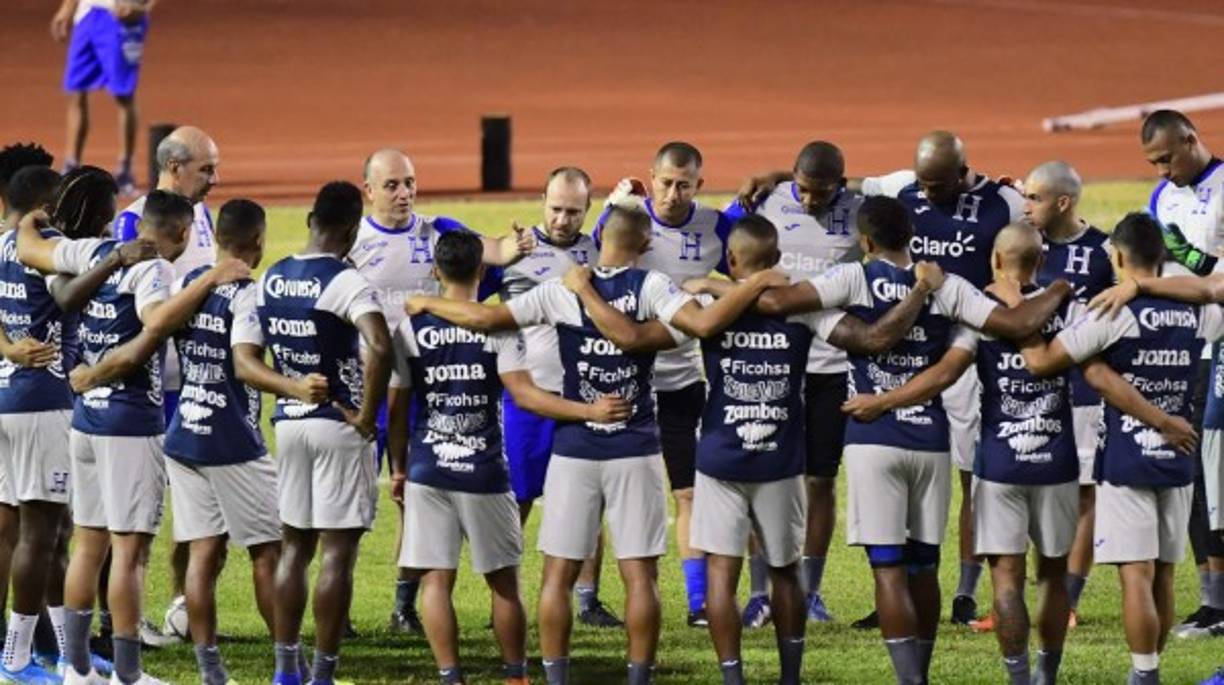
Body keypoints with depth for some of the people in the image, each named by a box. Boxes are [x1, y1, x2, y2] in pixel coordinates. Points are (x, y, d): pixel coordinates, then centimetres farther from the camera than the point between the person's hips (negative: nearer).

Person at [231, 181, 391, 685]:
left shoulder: (268, 282, 5)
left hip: (290, 423, 6)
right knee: (337, 553, -1)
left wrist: (294, 388, -5)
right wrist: (367, 414, -19)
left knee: (294, 546, 16)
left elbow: (244, 362, 1)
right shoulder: (345, 282, -14)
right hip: (339, 427, -6)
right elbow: (379, 347, -30)